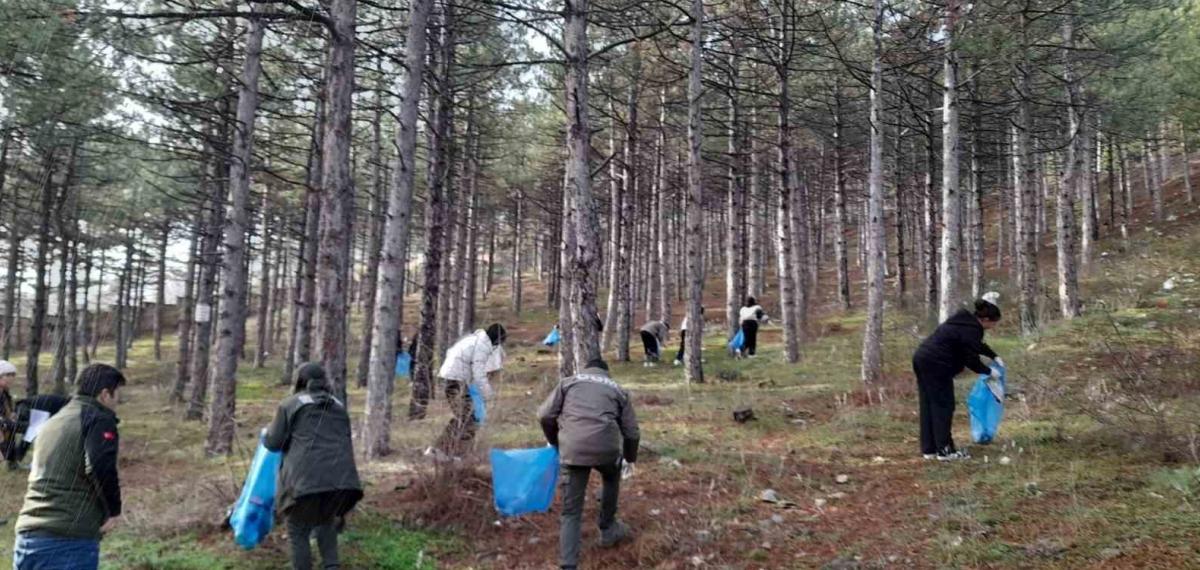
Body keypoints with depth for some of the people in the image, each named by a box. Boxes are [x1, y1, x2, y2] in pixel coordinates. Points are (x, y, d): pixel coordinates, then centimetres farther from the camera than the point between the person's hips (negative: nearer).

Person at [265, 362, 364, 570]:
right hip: (342, 479, 4)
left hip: (306, 479, -4)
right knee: (326, 520, 27)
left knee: (298, 530, 14)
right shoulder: (339, 407, 22)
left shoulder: (290, 404, 8)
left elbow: (273, 442, 9)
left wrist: (266, 435, 30)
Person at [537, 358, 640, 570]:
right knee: (611, 479, 35)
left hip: (572, 450, 0)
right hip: (606, 448, 0)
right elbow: (631, 432, 20)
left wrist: (554, 442, 30)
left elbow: (544, 415, 13)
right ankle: (608, 530, 46)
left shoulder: (568, 382, 22)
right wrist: (629, 458, 36)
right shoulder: (618, 389, 22)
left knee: (571, 511, 8)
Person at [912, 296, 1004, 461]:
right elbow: (972, 360, -10)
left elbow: (978, 345, 33)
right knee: (943, 407, -2)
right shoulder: (971, 330, -13)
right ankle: (944, 450, 3)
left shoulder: (966, 320, 17)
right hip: (936, 365, -10)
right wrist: (989, 372, 5)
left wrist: (995, 357, 30)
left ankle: (929, 449, 17)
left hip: (923, 359, 10)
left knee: (929, 406, 12)